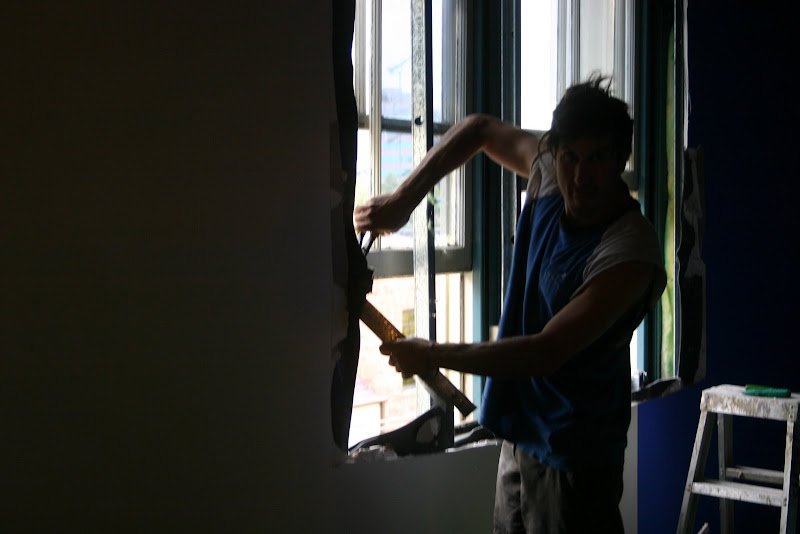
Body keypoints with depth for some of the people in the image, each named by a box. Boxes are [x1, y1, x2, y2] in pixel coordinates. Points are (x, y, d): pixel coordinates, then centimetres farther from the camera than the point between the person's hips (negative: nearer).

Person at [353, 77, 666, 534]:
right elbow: (482, 129, 13)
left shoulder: (630, 251, -26)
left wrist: (434, 355, -17)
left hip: (576, 452, -7)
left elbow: (544, 354, -28)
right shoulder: (548, 172, -5)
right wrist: (403, 199, 2)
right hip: (521, 434, 7)